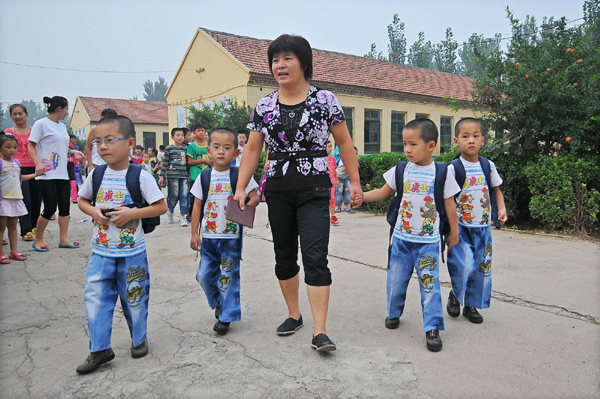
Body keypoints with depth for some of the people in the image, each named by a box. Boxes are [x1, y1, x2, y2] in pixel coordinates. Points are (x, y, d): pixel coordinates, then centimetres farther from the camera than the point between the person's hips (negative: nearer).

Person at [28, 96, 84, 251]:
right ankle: (38, 240, 12)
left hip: (62, 173, 7)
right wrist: (38, 163, -21)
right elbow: (31, 146, -8)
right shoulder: (41, 124, -5)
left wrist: (73, 152, 6)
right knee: (50, 208, -6)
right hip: (47, 174, -7)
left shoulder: (62, 126, 17)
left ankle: (63, 239, 14)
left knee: (65, 206, 6)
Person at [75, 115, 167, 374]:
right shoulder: (96, 174, 0)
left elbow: (161, 207, -10)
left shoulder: (140, 176, -12)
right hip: (101, 250, 3)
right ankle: (99, 350, 14)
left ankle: (139, 339, 32)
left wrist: (132, 213, -21)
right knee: (95, 297, 1)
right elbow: (82, 200, 14)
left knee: (134, 298, 10)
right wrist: (94, 212, -7)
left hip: (132, 251, -3)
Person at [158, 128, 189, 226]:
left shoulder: (185, 149, 12)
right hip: (172, 175, -3)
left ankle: (182, 216, 3)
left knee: (184, 196, -4)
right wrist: (162, 176, -1)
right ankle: (170, 212, 28)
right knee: (173, 196, 2)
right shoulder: (169, 149, 3)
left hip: (184, 176, 3)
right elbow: (165, 163, 2)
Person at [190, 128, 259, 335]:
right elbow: (197, 205, 6)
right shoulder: (205, 177, 3)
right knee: (205, 275, 9)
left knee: (229, 276, 2)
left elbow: (255, 197, -5)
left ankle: (227, 316, 18)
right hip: (208, 236, 3)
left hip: (231, 236, -3)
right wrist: (194, 233, 4)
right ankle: (218, 302, 36)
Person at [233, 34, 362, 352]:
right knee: (284, 256, 12)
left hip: (314, 191, -4)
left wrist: (355, 182, 0)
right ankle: (294, 315, 30)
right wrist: (240, 188, 2)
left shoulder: (324, 100, -2)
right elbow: (252, 150, 9)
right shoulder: (264, 106, 6)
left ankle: (320, 331, -4)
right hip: (277, 191, 4)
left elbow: (344, 141, 3)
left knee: (315, 256, -10)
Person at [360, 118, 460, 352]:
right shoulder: (401, 170, 1)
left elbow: (449, 204, 2)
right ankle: (393, 313, 36)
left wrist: (454, 233, 7)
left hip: (428, 241, -3)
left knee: (429, 284, -2)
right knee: (396, 279, 12)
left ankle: (432, 328, 10)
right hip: (401, 238, 3)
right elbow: (384, 192, 7)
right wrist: (361, 196, -8)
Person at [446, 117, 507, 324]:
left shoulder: (488, 166, 3)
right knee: (463, 266, -13)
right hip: (461, 227, -4)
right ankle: (455, 295, 16)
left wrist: (502, 208, -2)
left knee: (482, 267, 8)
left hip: (483, 226, 4)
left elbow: (496, 190, 15)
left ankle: (471, 305, 26)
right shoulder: (454, 168, -10)